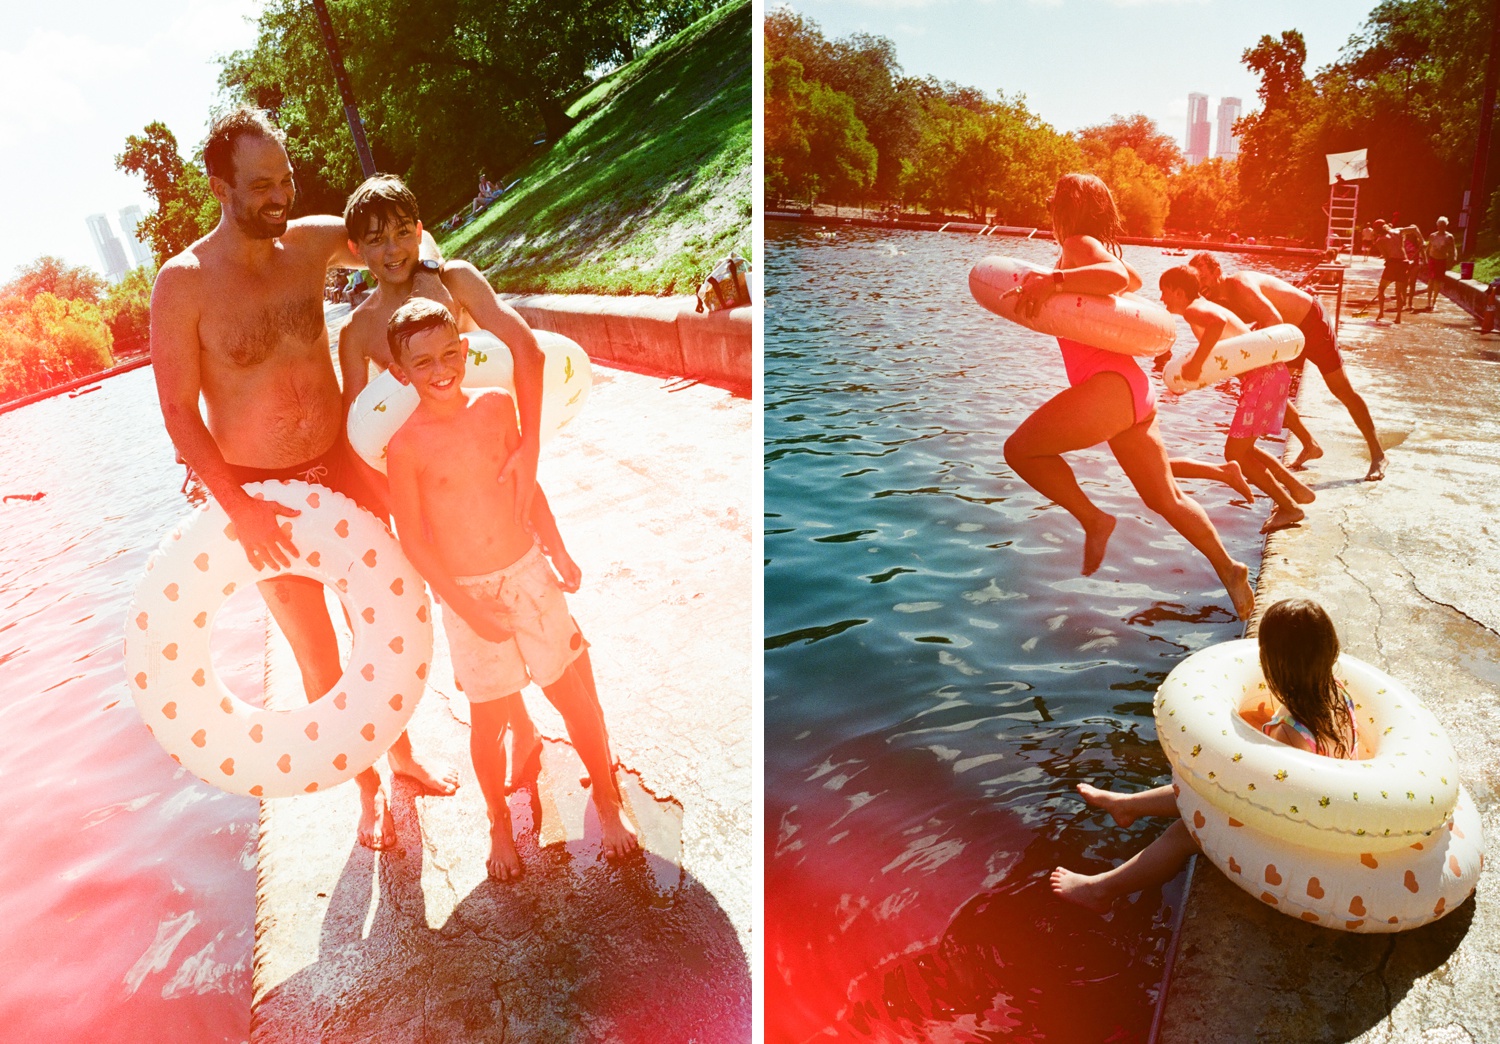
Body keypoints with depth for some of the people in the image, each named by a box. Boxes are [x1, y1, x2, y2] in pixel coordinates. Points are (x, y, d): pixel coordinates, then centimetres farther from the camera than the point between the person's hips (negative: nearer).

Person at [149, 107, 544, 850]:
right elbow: (179, 411, -13)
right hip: (261, 490, -3)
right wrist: (240, 509, -21)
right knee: (318, 655, 9)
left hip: (342, 468, 4)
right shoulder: (183, 285, -15)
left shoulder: (309, 242, -6)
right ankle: (369, 787, 30)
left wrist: (427, 275, -15)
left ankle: (403, 752, 40)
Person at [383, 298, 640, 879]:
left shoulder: (497, 407, -3)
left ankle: (608, 799, 29)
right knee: (489, 719, 10)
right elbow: (412, 539, -9)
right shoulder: (407, 446, -13)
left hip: (529, 574, 3)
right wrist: (467, 608, -12)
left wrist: (557, 550, 10)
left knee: (574, 695, 8)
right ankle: (499, 822, 35)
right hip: (467, 593, -3)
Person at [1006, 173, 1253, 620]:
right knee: (1166, 499, 19)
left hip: (1110, 386, -10)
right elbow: (1133, 280, 45)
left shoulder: (1079, 244, -5)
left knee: (1020, 448, -5)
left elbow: (1116, 276, -26)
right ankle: (1228, 569, 24)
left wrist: (1053, 279, -32)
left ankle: (1094, 520, -4)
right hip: (1137, 389, 10)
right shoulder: (1105, 247, 23)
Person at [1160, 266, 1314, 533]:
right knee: (1243, 449, 20)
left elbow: (1218, 320, -36)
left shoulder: (1193, 310, -13)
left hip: (1263, 376, -10)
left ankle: (1289, 507, 6)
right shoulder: (1205, 306, 17)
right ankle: (1297, 490, 27)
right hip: (1268, 372, 10)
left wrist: (1196, 362, -31)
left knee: (1235, 453, -3)